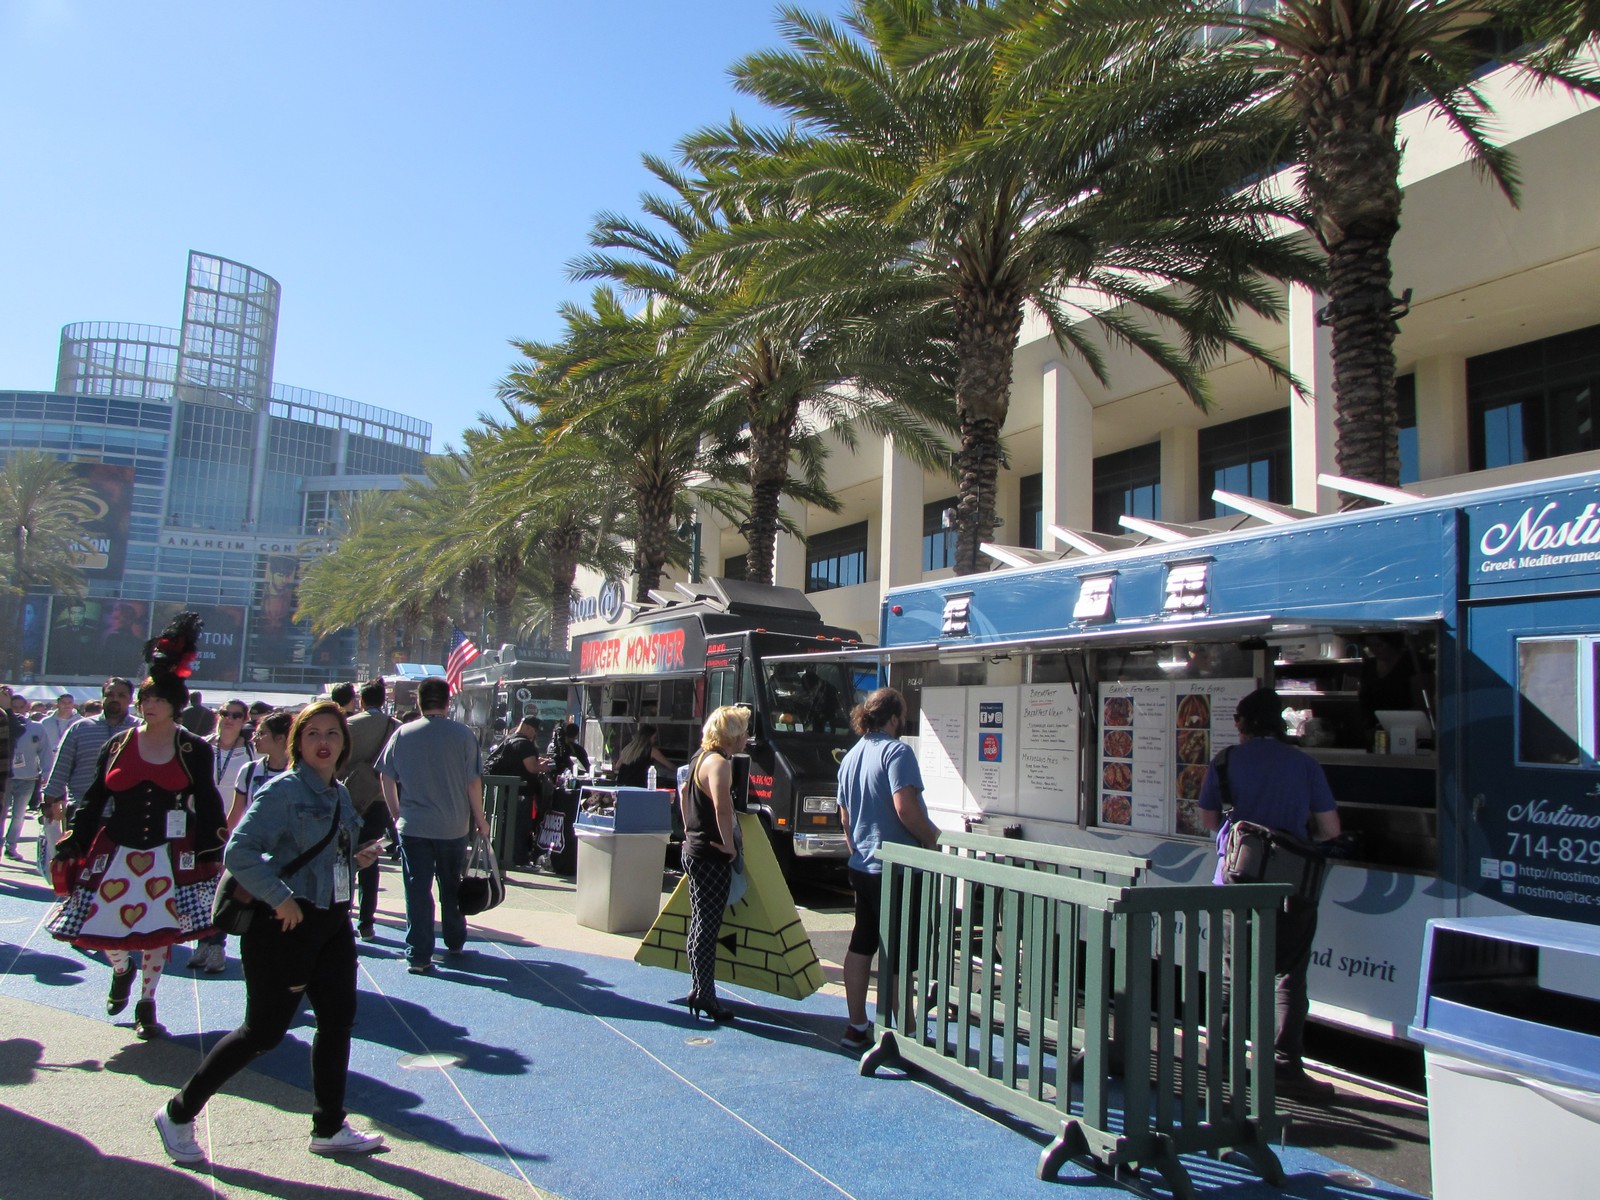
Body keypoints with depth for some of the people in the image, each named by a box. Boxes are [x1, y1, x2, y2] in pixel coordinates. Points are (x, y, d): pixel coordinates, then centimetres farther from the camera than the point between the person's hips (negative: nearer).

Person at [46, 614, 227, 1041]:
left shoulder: (194, 750, -1)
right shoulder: (118, 745, 4)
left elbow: (207, 806, 0)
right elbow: (94, 799, 8)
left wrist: (214, 854, -4)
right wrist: (73, 844, 1)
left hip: (169, 856, -2)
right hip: (115, 852, 2)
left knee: (156, 933, 2)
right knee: (103, 927, 4)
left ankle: (146, 1004, 22)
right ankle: (122, 970, 39)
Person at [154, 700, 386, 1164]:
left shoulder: (340, 794, 10)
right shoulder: (282, 790, -14)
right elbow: (240, 851, -23)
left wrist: (357, 858, 3)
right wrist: (280, 898, -24)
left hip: (333, 922, 8)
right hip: (286, 923, -8)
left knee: (338, 1020, 12)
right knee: (264, 1031, 1)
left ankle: (329, 1129, 27)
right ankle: (178, 1113, 22)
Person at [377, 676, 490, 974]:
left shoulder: (402, 734, -2)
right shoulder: (462, 734, -7)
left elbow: (386, 777, 4)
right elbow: (473, 782, -5)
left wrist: (396, 814, 16)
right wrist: (479, 818, 6)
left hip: (412, 826, 0)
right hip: (453, 826, 1)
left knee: (417, 889, 3)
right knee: (451, 886, 17)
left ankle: (418, 955, 2)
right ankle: (455, 942, 30)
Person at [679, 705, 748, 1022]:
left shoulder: (702, 757, 12)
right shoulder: (719, 762, -18)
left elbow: (685, 793, 27)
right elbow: (723, 809, -31)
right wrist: (730, 845, -21)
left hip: (695, 850, 10)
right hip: (712, 856, -10)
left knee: (701, 925, 17)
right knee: (707, 927, -3)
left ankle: (699, 990, 27)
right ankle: (705, 995, 4)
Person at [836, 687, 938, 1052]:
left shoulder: (850, 757, 11)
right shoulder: (897, 751, -16)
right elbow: (906, 807, -26)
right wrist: (933, 838, -11)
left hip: (861, 867, 8)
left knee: (861, 945, 14)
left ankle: (857, 1027, 22)